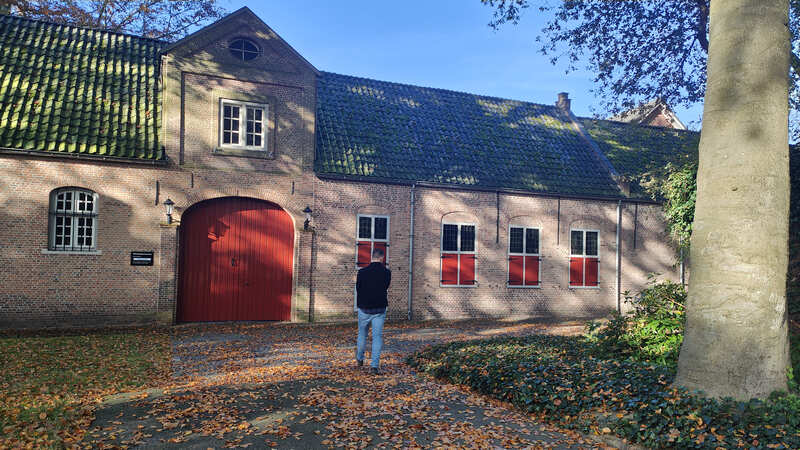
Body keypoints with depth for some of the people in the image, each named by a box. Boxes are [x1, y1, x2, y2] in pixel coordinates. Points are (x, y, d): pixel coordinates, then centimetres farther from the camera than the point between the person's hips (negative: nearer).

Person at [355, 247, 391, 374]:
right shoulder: (387, 272, -6)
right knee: (377, 336, 4)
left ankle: (359, 359, 36)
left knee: (362, 334, 18)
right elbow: (385, 288, 8)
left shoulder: (362, 272, -8)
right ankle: (375, 365, -2)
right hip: (380, 309, 0)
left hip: (364, 309, 0)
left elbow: (358, 289, 2)